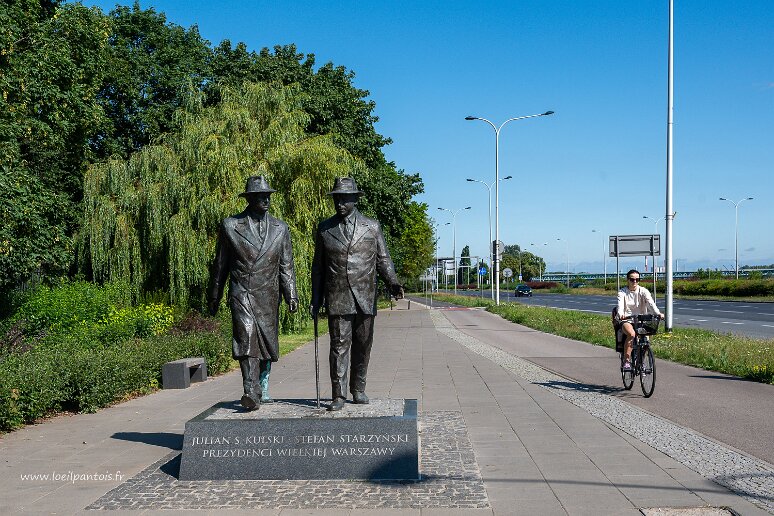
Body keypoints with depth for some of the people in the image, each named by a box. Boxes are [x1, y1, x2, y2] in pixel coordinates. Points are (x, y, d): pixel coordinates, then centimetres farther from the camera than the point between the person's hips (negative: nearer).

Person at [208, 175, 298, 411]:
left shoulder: (280, 228, 10)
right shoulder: (230, 226, 3)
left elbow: (286, 265, 10)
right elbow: (220, 265, 9)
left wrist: (291, 295, 0)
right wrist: (213, 297, 11)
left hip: (268, 296, 3)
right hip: (241, 293, -3)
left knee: (267, 343, 9)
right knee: (246, 339, -18)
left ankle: (262, 388, 29)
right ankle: (251, 392, -21)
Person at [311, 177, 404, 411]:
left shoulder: (372, 227, 8)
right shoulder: (325, 228, 9)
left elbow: (383, 259, 9)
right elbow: (318, 267, 13)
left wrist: (393, 283, -9)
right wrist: (315, 299, 10)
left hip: (365, 298, 1)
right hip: (337, 298, -1)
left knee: (363, 346, 7)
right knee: (339, 344, -7)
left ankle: (358, 390, 21)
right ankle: (338, 395, -4)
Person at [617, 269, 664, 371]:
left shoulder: (643, 291, 2)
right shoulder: (622, 292, -2)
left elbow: (651, 303, -15)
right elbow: (620, 305, -20)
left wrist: (658, 313, -35)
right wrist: (621, 315, -43)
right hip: (626, 321, -2)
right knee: (631, 334, -33)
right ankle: (626, 361, -23)